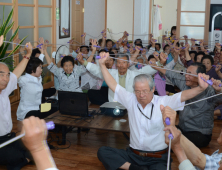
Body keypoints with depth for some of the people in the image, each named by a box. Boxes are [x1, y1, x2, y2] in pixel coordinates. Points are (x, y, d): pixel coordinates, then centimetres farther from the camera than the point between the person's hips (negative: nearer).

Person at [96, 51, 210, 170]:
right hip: (133, 155, 4)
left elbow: (183, 96, -16)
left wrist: (201, 88, -34)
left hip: (157, 159, -3)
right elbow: (113, 85, 8)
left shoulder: (163, 102, -5)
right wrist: (102, 64, 5)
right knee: (102, 152, -17)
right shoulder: (131, 100, 4)